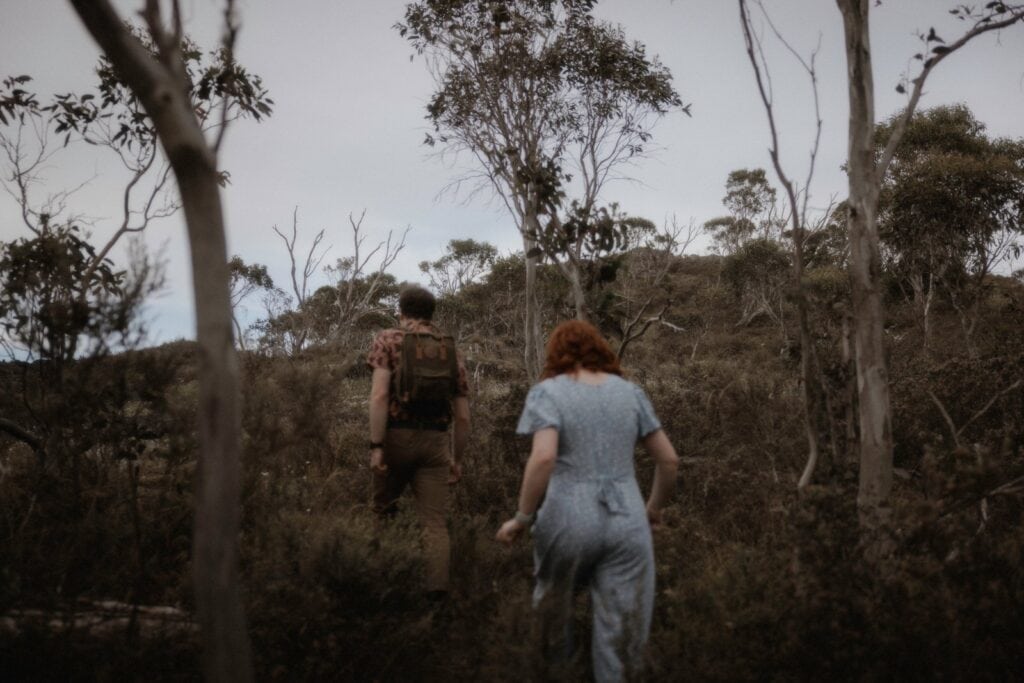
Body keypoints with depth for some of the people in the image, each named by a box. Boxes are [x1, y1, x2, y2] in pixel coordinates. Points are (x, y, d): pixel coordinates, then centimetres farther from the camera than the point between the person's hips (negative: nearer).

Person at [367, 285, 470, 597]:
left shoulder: (389, 340, 3)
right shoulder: (451, 351, 13)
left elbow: (379, 395, -11)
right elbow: (463, 416, 11)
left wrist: (375, 447, -13)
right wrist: (457, 459, 20)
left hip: (397, 436, -2)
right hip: (435, 442, 2)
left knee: (383, 506, 19)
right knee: (435, 521, 2)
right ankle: (437, 588, -11)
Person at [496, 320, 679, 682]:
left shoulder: (548, 392, -3)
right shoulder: (630, 392, 9)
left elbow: (543, 458, -19)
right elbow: (669, 459, 10)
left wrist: (522, 518, -10)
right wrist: (654, 507, 24)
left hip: (569, 520, -2)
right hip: (627, 522, 2)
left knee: (555, 596, 25)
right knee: (620, 629, 8)